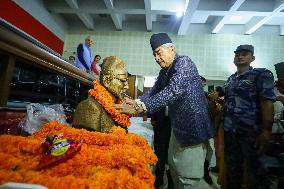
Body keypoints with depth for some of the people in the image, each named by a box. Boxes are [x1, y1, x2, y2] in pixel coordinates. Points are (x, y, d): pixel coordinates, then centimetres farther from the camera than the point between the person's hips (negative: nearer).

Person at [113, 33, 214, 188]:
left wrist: (140, 107, -38)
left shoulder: (184, 62, -18)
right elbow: (154, 92, 8)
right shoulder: (164, 72, 9)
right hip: (177, 127, 8)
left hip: (193, 128, -8)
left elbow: (174, 91, -33)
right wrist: (137, 102, -11)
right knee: (174, 167, 21)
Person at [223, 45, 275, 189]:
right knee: (232, 165, 18)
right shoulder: (231, 79, 12)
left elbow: (267, 103, -14)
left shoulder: (261, 75, -5)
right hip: (229, 130, 6)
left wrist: (266, 131, -20)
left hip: (250, 131, -5)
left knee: (254, 168, 8)